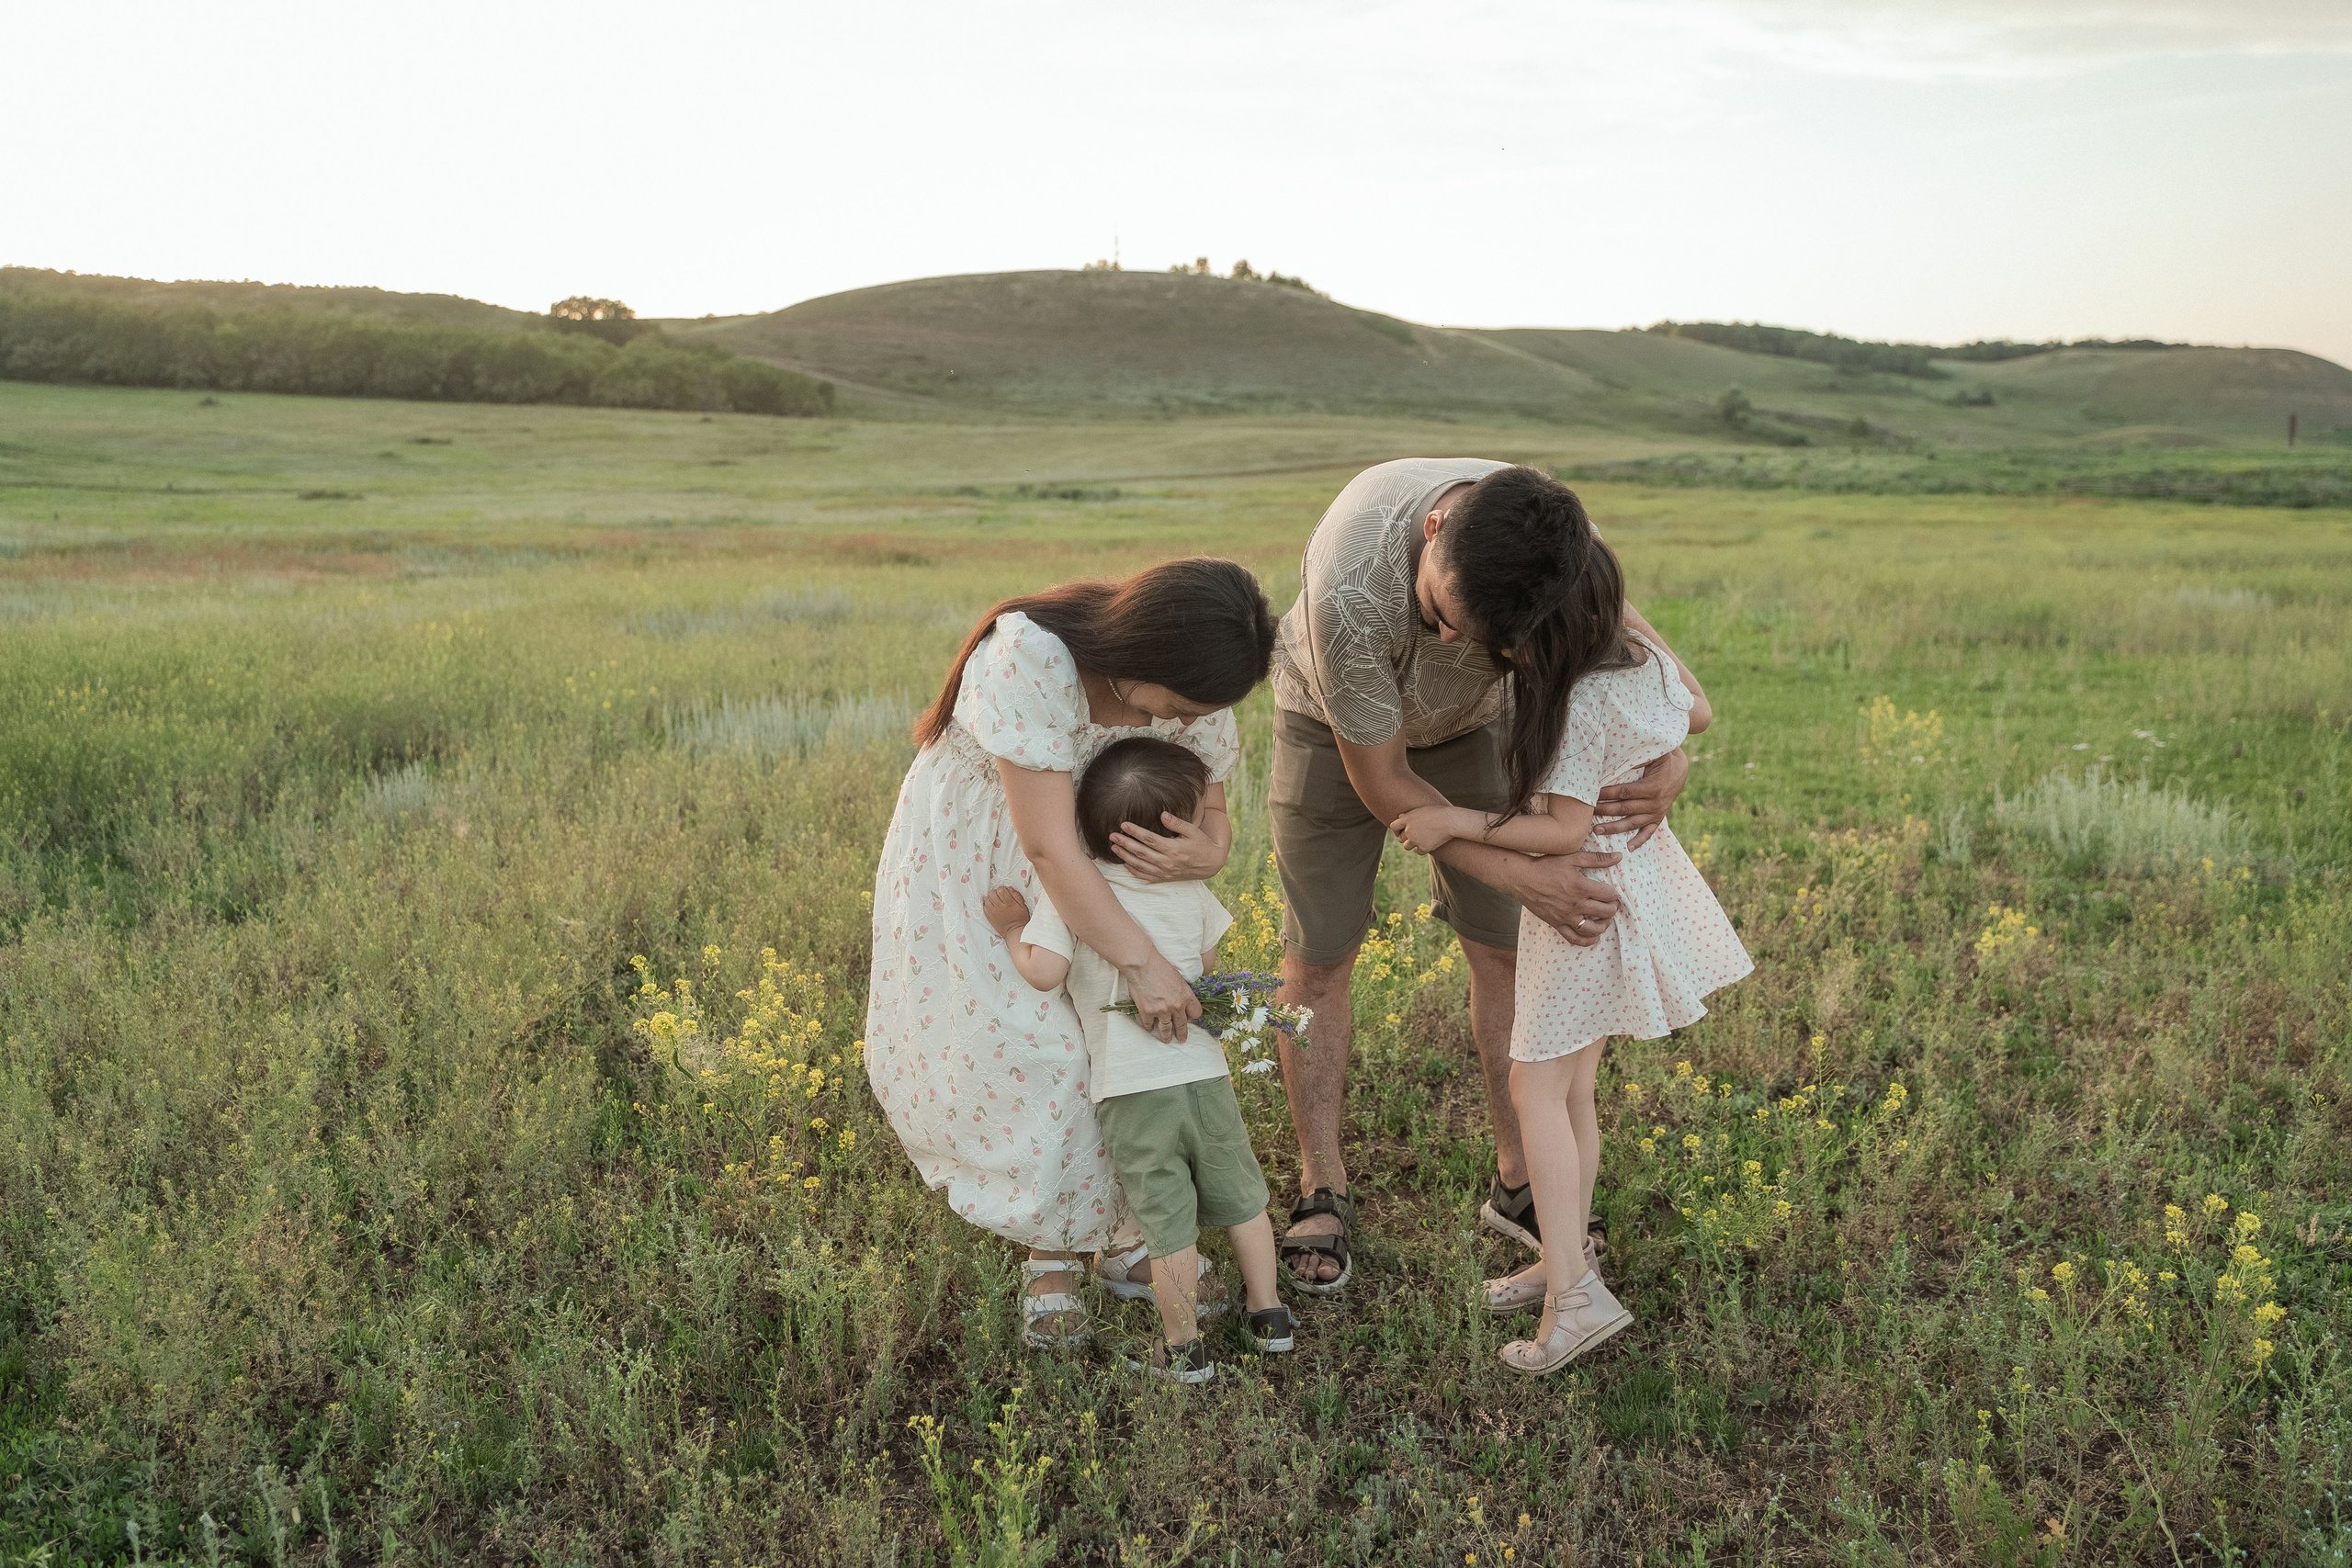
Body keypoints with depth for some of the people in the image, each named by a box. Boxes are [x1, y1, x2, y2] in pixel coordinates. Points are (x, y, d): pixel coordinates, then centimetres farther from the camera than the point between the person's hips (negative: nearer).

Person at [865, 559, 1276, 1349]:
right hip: (976, 859, -4)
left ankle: (1126, 1238, 16)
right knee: (1022, 1047, -8)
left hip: (1100, 850, 5)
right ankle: (1050, 1256, 11)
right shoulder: (1030, 660, -38)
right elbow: (1048, 847, -36)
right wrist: (1141, 962, -35)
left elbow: (1212, 813, -9)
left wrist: (1207, 852, -34)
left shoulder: (1191, 683, -20)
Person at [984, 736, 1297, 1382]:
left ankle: (1185, 1349, 21)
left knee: (1168, 1224, 8)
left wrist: (1013, 929, 0)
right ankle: (1268, 1316, 33)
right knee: (1240, 1199, 20)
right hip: (1204, 1072, 3)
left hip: (1129, 1092, -2)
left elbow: (1045, 972, -18)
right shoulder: (1191, 891, 1)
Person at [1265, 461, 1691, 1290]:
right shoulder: (1350, 586, -44)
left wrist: (1671, 760, -32)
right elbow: (1381, 784, -31)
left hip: (1471, 723, 3)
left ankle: (1518, 1182, 17)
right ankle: (1322, 1191, 16)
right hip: (1339, 726, -3)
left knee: (1503, 949, 2)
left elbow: (1619, 618, -12)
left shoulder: (1548, 533, -34)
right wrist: (1522, 878, -36)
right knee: (1317, 959, 0)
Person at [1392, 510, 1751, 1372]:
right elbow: (1699, 714, 15)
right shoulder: (1642, 650, -2)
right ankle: (1567, 1257, 25)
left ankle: (1574, 1291, -2)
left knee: (1535, 1084, -2)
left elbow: (1566, 831, -25)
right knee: (1573, 1084, 15)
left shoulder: (1577, 704, -27)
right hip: (1637, 864, 9)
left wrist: (1456, 823, -22)